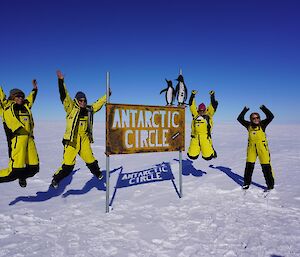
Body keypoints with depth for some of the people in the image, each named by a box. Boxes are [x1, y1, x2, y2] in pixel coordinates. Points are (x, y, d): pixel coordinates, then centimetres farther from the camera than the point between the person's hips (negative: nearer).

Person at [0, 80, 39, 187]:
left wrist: (35, 88, 46)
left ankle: (21, 176, 36)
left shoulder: (26, 106, 20)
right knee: (15, 170, -12)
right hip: (17, 140, -6)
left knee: (34, 168, 7)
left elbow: (31, 98, 38)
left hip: (29, 139, 6)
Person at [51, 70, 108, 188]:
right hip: (72, 140, -4)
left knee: (90, 160, 11)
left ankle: (98, 174, 36)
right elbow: (64, 96, -12)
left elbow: (98, 103, 24)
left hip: (84, 140, 4)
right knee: (68, 164, -7)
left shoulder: (89, 110, 10)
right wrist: (61, 81, -20)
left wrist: (106, 96, 31)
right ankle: (56, 179, 12)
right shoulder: (71, 108, -2)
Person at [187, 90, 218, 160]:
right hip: (195, 137, 2)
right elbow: (191, 105, 15)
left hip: (205, 137, -1)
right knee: (192, 156, -3)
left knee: (207, 156, -4)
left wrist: (212, 96, 6)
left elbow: (213, 105, 7)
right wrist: (193, 95, 14)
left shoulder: (208, 114, 11)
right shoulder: (195, 114, 13)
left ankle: (212, 153, 30)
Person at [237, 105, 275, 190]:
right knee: (249, 165, 9)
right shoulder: (249, 125, 2)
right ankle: (247, 183, 24)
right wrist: (244, 111, -6)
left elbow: (270, 116, -14)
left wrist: (264, 109, -17)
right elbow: (240, 119, -1)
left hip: (262, 147, -2)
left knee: (266, 166, 1)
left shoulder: (262, 124, -3)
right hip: (251, 147, 3)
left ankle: (270, 185, 15)